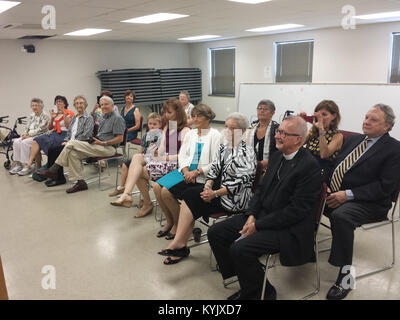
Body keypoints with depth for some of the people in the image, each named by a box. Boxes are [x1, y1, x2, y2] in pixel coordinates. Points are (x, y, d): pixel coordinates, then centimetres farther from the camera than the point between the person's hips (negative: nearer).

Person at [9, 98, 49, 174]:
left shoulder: (45, 117, -3)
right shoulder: (31, 117, 19)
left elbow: (40, 130, -12)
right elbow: (26, 128, 18)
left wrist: (29, 135, -16)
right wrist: (24, 134, -3)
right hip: (28, 136, 7)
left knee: (24, 142, -31)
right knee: (16, 142, -20)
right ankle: (18, 164, -17)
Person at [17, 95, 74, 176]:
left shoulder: (69, 113, 4)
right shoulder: (54, 113, 23)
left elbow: (68, 126, -10)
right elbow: (49, 128, 19)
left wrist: (64, 114, -15)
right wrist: (52, 118, 4)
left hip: (63, 135, -6)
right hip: (53, 133, 6)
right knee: (36, 140, -20)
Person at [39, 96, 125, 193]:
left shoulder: (117, 118, -5)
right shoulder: (104, 119, 23)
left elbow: (120, 139, -14)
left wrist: (103, 143, -17)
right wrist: (95, 140, 4)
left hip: (108, 148, -9)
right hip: (99, 146, 9)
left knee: (72, 143, -18)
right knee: (73, 153, -13)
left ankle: (53, 170, -10)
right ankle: (80, 182, -14)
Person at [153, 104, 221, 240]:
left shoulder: (215, 135, -5)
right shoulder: (190, 133, 16)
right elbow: (182, 154, 10)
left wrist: (196, 172, -18)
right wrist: (186, 171, -9)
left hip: (201, 178, -7)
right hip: (186, 173, 7)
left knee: (167, 192, -21)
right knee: (157, 186, -12)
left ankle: (178, 223, 4)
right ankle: (170, 220, 7)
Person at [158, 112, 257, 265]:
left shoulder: (247, 152, -10)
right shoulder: (223, 148, 13)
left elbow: (242, 181, -18)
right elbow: (214, 169, 10)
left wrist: (215, 193, -21)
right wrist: (208, 186, -11)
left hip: (235, 197, -7)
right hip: (218, 189, 7)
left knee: (191, 197, -21)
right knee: (189, 196, -19)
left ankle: (179, 244, -12)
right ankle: (180, 246, -14)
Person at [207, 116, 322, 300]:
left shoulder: (310, 166, -18)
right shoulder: (277, 156, 9)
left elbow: (296, 210, -20)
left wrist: (258, 225, -18)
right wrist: (251, 215, -4)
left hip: (288, 229, -9)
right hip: (262, 215, 9)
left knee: (240, 249, -26)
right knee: (215, 233, 0)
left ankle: (262, 292, 3)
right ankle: (245, 283, 12)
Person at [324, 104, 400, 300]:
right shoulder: (353, 140, 15)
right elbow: (336, 165, 16)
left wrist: (348, 194, -21)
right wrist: (325, 185, -6)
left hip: (369, 203, -6)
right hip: (335, 194, 7)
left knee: (340, 215, -35)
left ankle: (345, 275, -20)